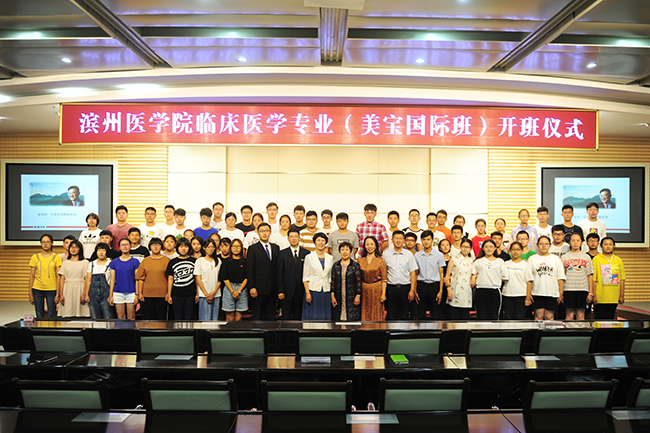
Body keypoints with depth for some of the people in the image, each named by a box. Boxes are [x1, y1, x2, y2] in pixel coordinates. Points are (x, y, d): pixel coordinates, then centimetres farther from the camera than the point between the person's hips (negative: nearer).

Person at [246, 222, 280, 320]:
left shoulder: (276, 248, 12)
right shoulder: (253, 249, 0)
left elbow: (278, 268, 11)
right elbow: (249, 270, -5)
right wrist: (251, 287, -12)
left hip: (272, 290, 4)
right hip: (258, 289, -4)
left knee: (271, 316, 8)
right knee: (257, 316, 3)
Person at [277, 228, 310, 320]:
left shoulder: (306, 253, 5)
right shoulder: (282, 254, 4)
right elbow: (279, 273, 1)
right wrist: (280, 291, -5)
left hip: (301, 292, 1)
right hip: (287, 291, -1)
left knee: (298, 317, 6)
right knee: (286, 317, 3)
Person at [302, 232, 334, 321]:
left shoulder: (330, 258, 10)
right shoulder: (309, 257, 1)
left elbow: (331, 278, 13)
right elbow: (305, 277, -1)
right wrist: (307, 293, -9)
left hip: (326, 292, 3)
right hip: (313, 290, -3)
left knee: (325, 317, 3)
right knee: (312, 316, -2)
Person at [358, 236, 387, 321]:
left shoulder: (381, 261, -2)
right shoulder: (360, 260, 5)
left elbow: (384, 279, -2)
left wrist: (383, 294, -7)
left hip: (377, 289, -2)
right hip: (363, 289, 2)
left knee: (376, 314, 3)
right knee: (364, 313, 5)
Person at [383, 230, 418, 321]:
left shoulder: (409, 255, 4)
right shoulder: (386, 255, 4)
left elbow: (412, 273, 4)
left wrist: (412, 290, -3)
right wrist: (384, 291, 0)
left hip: (405, 288, 0)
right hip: (391, 288, 0)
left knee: (404, 316, 5)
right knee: (391, 316, 3)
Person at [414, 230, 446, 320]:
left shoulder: (439, 255, 2)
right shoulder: (417, 256, 6)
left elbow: (441, 274, 2)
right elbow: (415, 274, 9)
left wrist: (440, 291, -4)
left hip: (435, 285, -1)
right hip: (421, 286, 1)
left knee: (436, 314, 1)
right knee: (421, 314, 5)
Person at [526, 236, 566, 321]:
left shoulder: (556, 259, 9)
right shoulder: (532, 259, 7)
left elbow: (560, 278, 6)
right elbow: (529, 279, 3)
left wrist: (561, 293, -2)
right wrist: (528, 296, -3)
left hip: (552, 294, 0)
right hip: (537, 294, 0)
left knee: (549, 317, 3)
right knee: (539, 316, 0)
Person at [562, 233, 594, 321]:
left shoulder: (586, 257, 9)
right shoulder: (564, 257, 7)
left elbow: (590, 276, 7)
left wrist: (591, 292, 2)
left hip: (583, 290, 1)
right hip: (568, 289, -1)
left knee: (580, 316, 4)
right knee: (569, 315, 1)